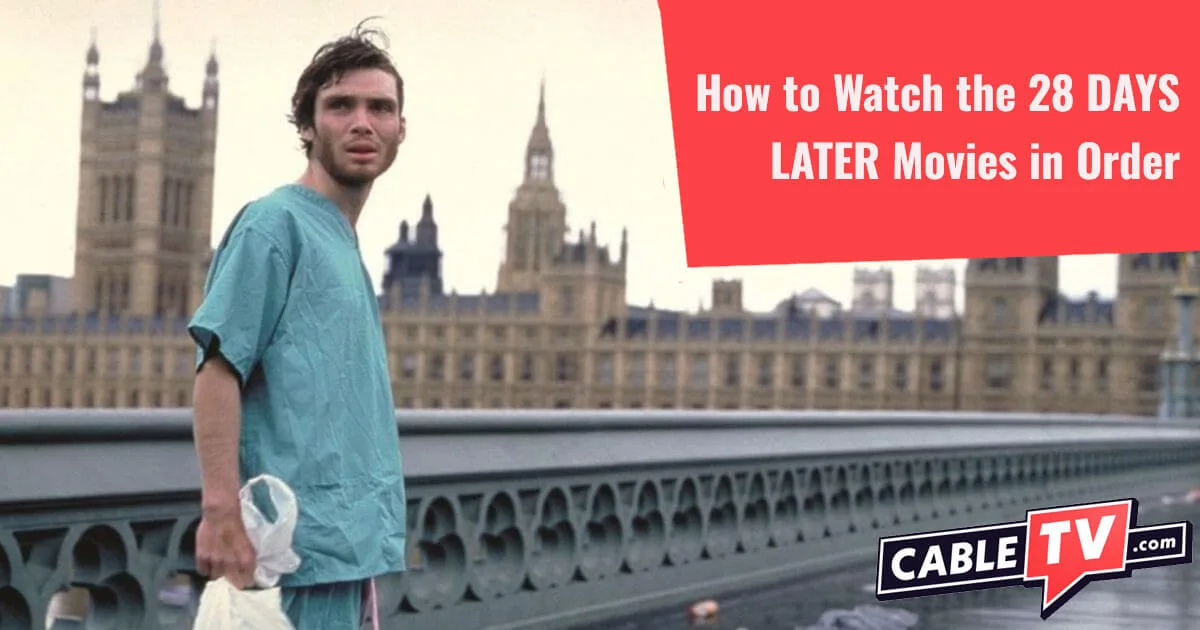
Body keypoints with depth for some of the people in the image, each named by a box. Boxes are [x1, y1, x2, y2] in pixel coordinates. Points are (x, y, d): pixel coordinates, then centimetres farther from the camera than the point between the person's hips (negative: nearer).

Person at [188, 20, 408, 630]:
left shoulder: (344, 243, 17)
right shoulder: (274, 223, -8)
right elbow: (219, 368, -15)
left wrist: (364, 549, 19)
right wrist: (222, 511, -23)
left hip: (350, 540, 9)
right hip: (304, 539, -9)